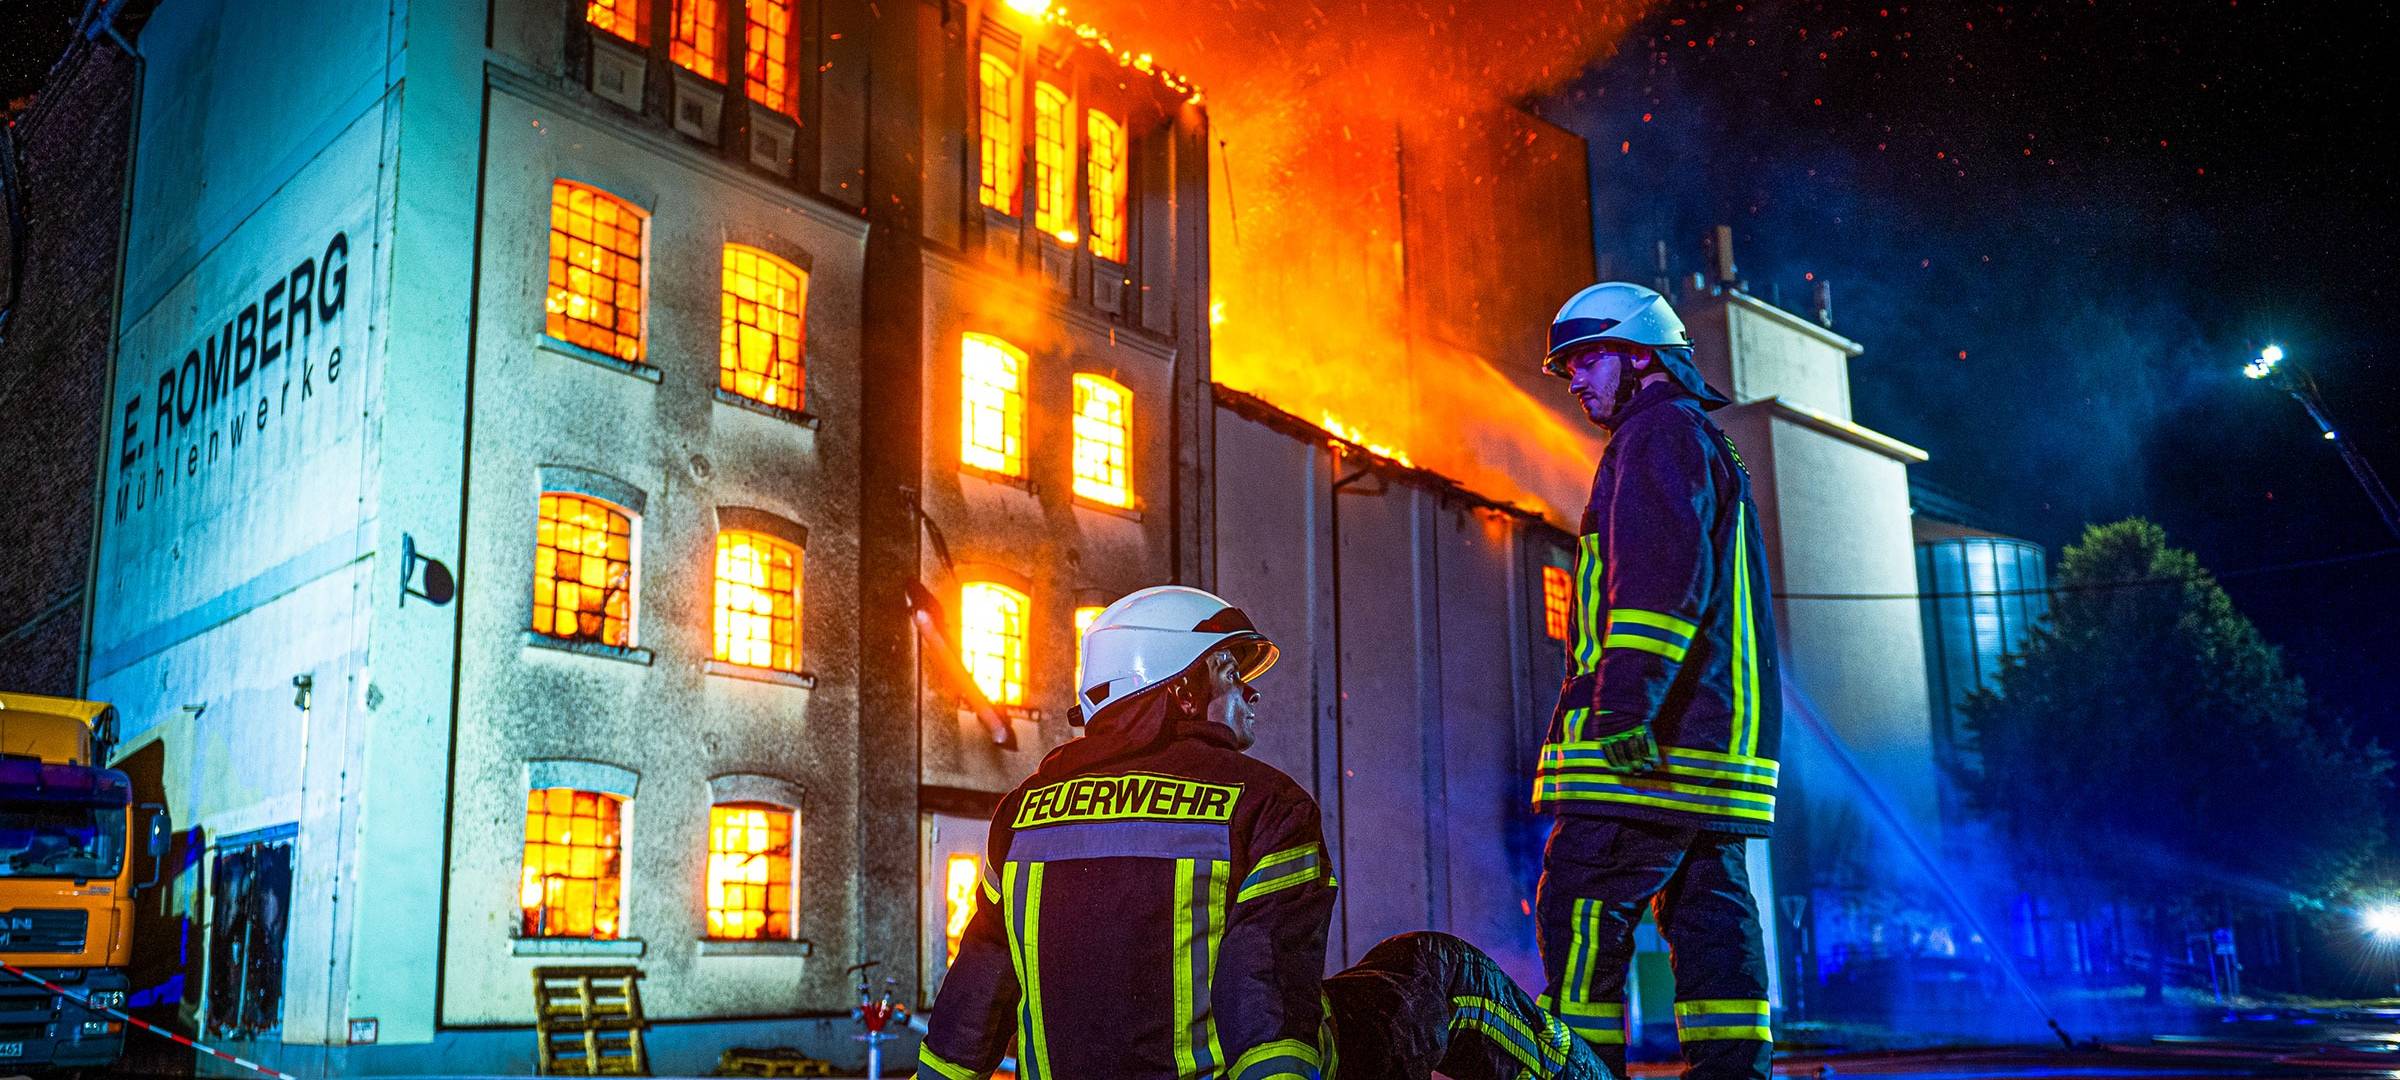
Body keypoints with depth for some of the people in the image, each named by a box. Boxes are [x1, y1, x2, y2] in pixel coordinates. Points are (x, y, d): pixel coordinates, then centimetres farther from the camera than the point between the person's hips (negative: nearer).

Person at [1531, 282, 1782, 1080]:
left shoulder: (1659, 432, -3)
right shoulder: (1707, 446, 28)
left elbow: (1661, 573, -19)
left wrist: (1627, 696, -27)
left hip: (1649, 745, -10)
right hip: (1720, 736, 10)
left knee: (1578, 911, -9)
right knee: (1707, 913, 8)